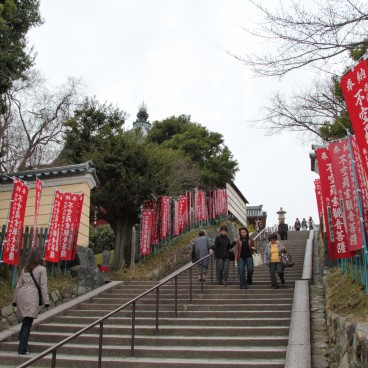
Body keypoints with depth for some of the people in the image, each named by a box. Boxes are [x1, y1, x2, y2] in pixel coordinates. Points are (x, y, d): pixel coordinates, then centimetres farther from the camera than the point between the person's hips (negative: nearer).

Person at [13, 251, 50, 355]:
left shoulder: (25, 269, 17)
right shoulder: (41, 269, 1)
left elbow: (18, 285, 18)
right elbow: (43, 286, -2)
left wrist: (15, 299, 24)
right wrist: (46, 301, 0)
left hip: (21, 294, 6)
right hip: (32, 296, -6)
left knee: (26, 321, 16)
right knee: (27, 324, -3)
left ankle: (22, 346, 19)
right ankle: (23, 349, -2)